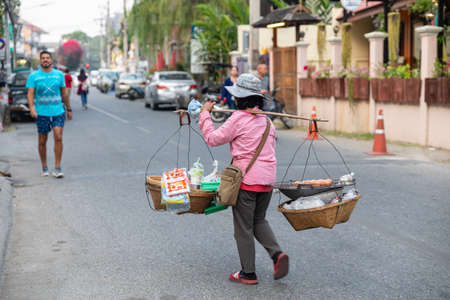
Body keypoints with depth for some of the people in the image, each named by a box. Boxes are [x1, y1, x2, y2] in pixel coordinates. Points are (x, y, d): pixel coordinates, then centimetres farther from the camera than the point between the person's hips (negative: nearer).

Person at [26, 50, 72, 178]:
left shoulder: (59, 74, 8)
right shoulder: (33, 76, 1)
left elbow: (64, 93, 16)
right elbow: (30, 93, -6)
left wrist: (69, 109, 17)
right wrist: (32, 108, -23)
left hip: (58, 112, 1)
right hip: (41, 113, -1)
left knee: (58, 137, -12)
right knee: (42, 141, 7)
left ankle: (57, 168, -8)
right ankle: (44, 167, 21)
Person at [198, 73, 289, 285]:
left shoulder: (239, 118, -10)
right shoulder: (266, 120, 11)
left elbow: (213, 139, -5)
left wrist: (204, 114, 6)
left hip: (246, 179, -7)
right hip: (267, 179, 7)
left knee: (243, 228, 5)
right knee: (259, 220, 22)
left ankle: (248, 273, 11)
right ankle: (277, 253, 0)